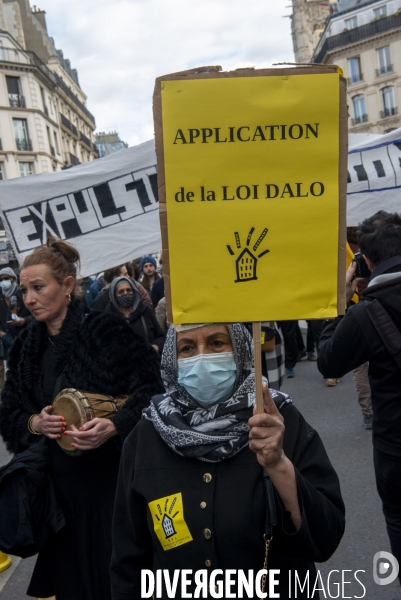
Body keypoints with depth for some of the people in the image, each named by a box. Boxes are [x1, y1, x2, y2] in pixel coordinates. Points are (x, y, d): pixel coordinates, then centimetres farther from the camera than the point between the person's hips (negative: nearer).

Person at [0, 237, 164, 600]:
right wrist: (34, 423, -11)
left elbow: (150, 391, -15)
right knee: (68, 568, 16)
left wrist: (114, 426, -30)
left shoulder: (107, 331, -12)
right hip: (54, 481, 5)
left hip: (111, 475, -5)